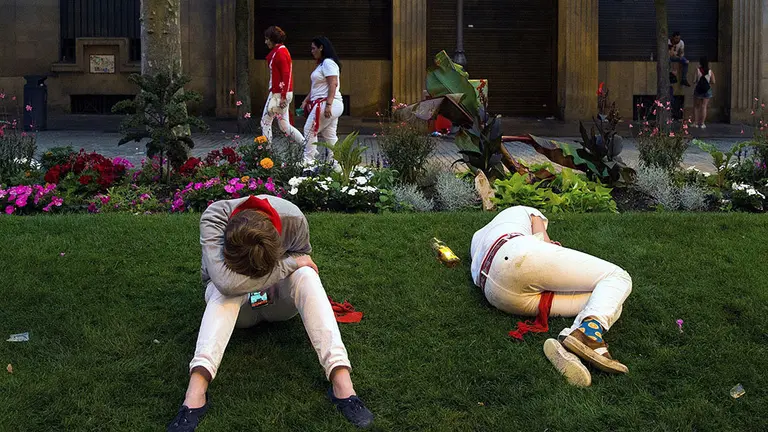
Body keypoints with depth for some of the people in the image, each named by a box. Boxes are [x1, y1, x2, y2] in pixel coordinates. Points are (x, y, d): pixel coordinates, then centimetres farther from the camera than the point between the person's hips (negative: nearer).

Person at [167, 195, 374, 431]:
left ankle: (342, 382, -41)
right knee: (228, 288, -36)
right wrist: (290, 263, -38)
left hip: (279, 297, 2)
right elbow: (225, 282, -48)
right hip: (233, 306, -1)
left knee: (306, 276, -30)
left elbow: (302, 258, -4)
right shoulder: (213, 217, -36)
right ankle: (196, 389, -49)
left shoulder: (293, 219, -28)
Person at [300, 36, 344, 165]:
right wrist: (306, 100, 20)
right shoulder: (321, 64, 20)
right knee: (330, 135, 9)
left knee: (309, 130, -6)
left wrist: (328, 105, -26)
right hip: (322, 104, 10)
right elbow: (316, 87, 24)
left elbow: (333, 84, -21)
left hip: (329, 104, -10)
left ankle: (308, 160, -1)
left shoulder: (328, 63, -12)